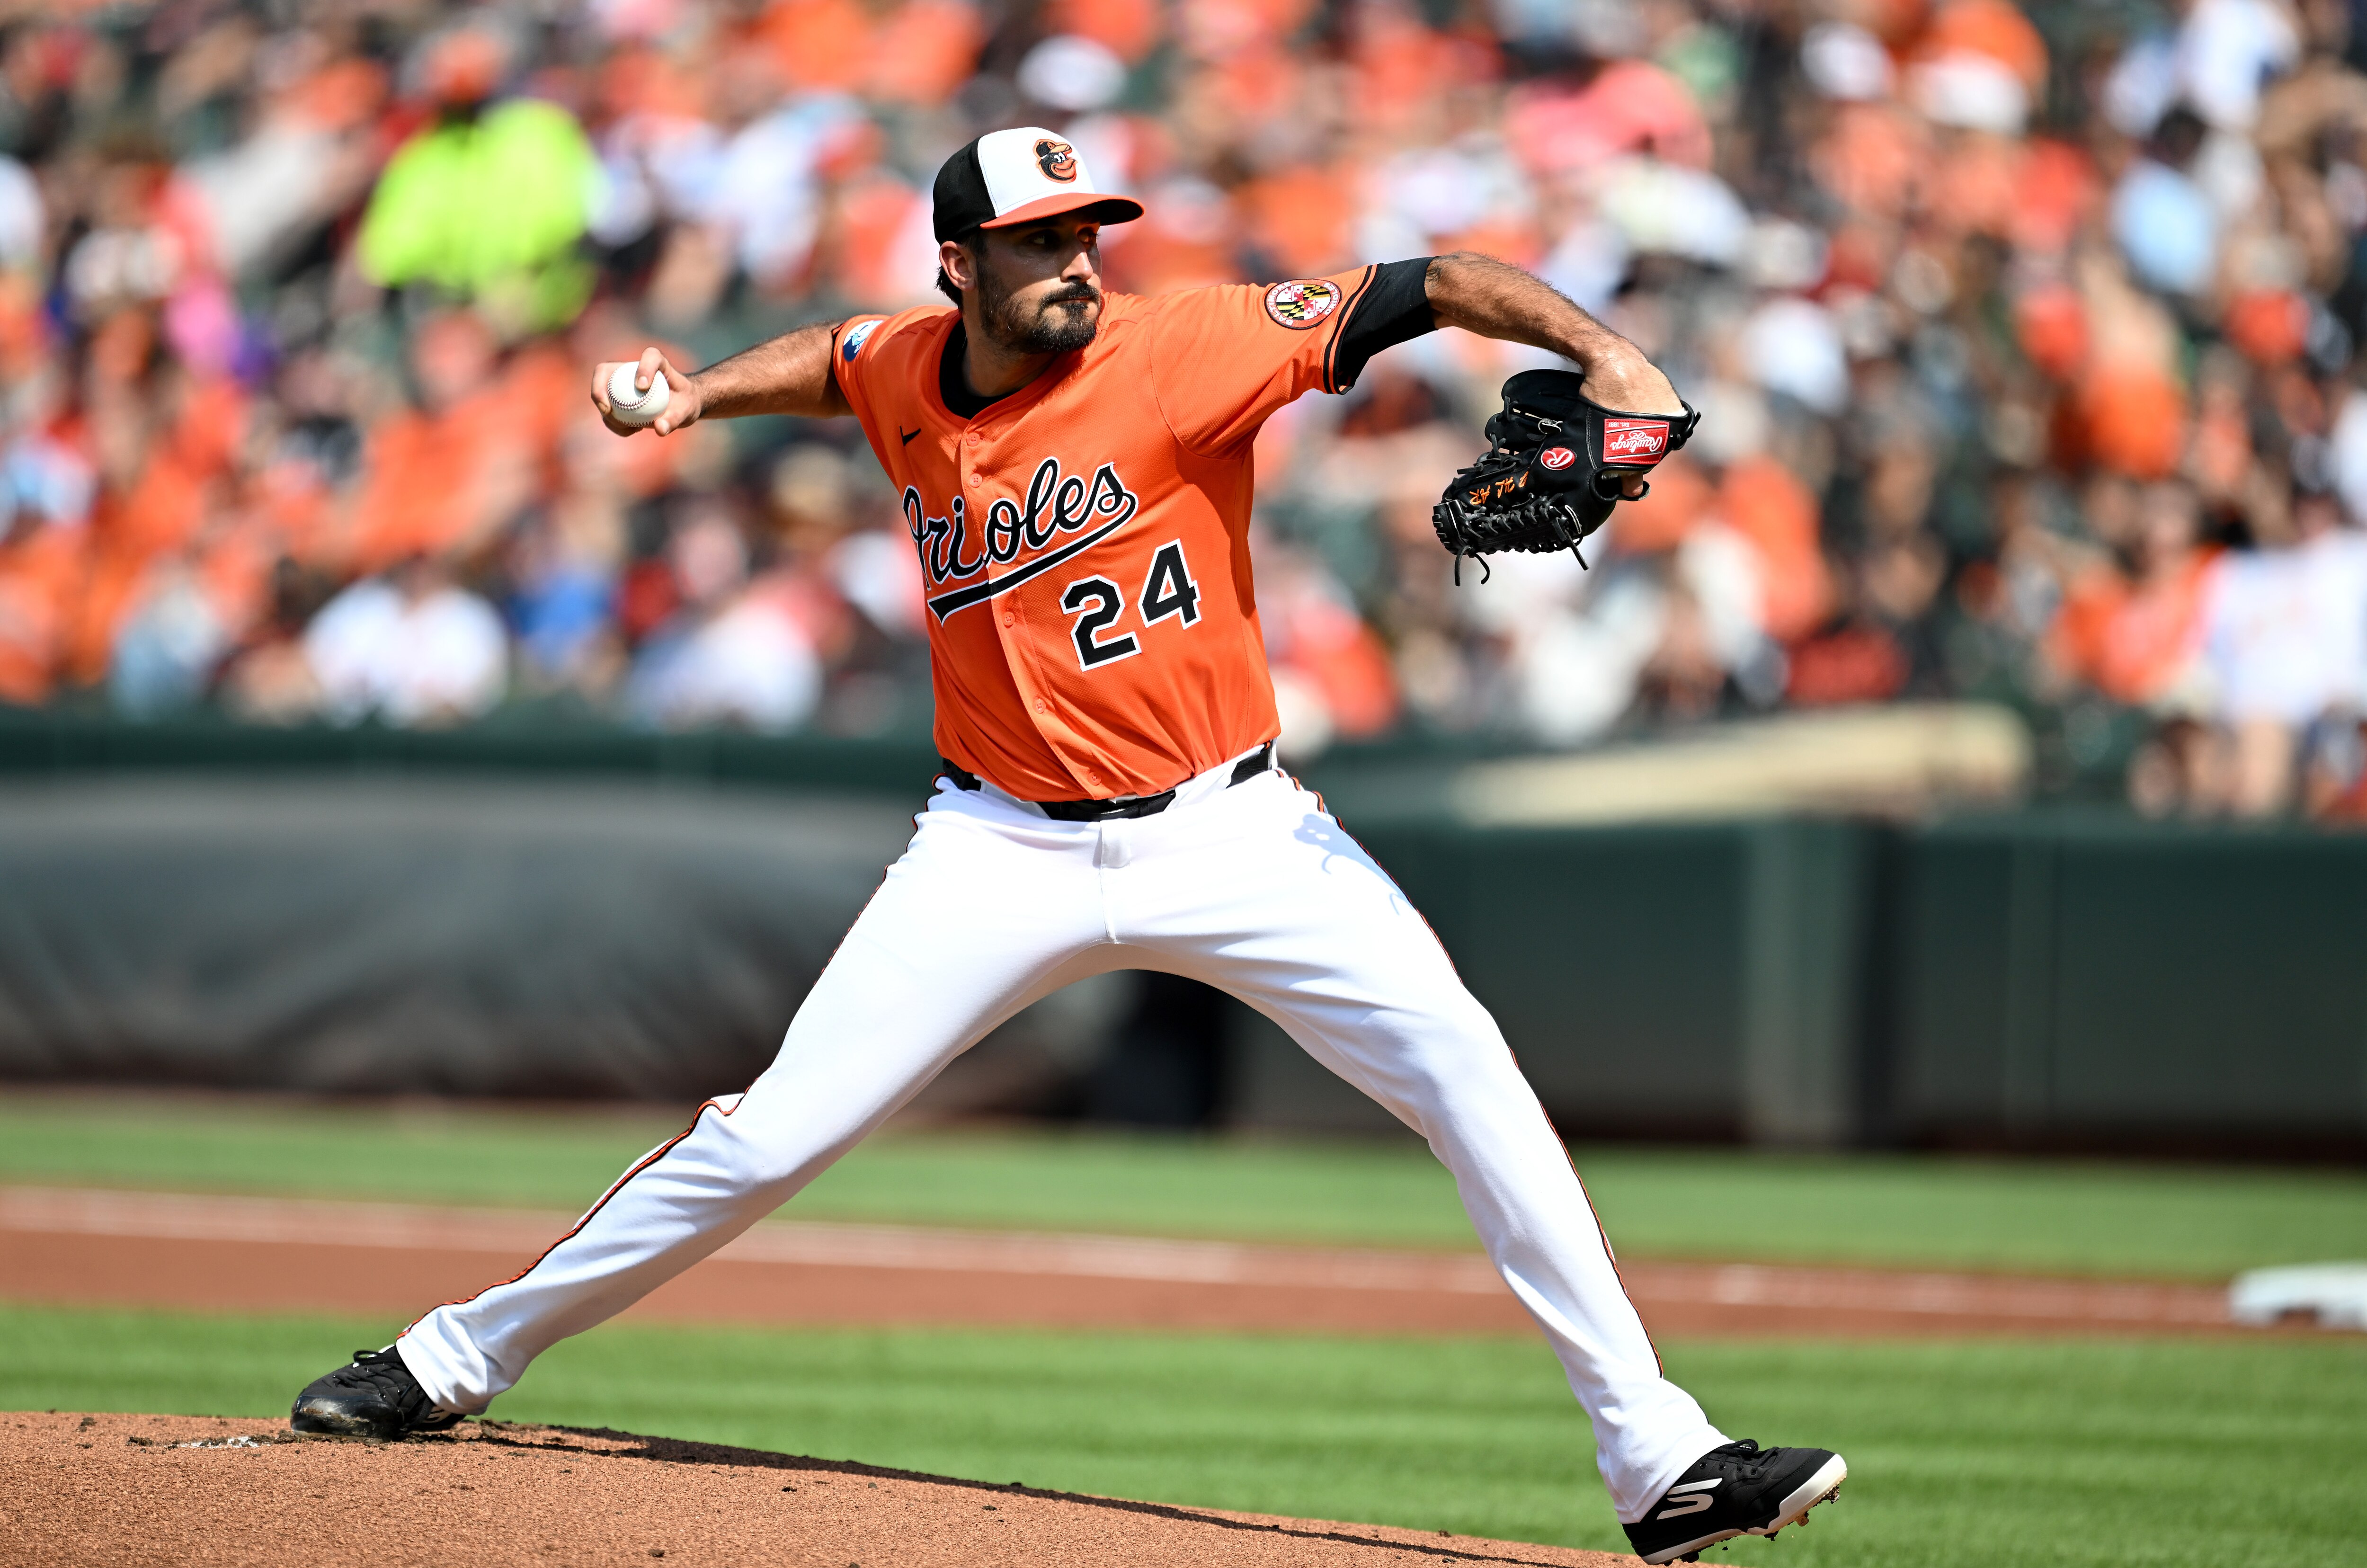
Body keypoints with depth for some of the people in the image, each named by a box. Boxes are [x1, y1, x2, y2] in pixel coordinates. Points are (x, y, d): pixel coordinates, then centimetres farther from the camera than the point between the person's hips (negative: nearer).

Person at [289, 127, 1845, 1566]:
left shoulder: (1184, 348, -13)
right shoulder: (904, 376, 0)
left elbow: (1421, 288, -18)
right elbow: (833, 357, 26)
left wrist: (1595, 349, -32)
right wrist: (697, 395, 11)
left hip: (1229, 829, -2)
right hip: (1009, 847, 2)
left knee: (1466, 1071, -19)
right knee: (764, 1141, -3)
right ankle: (460, 1358, 16)